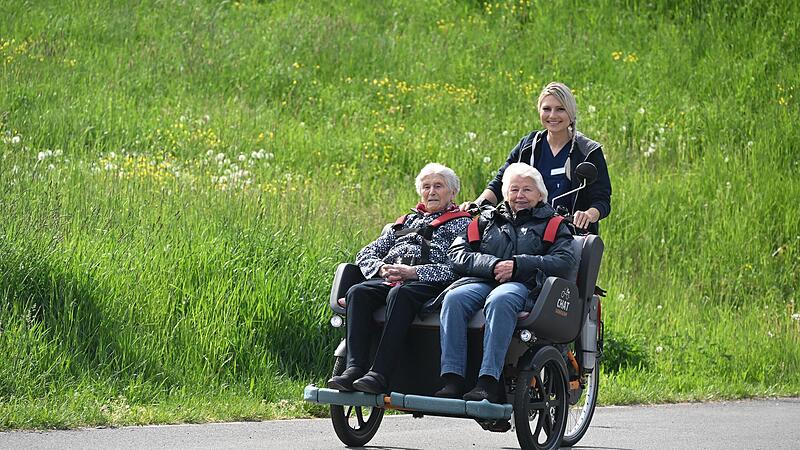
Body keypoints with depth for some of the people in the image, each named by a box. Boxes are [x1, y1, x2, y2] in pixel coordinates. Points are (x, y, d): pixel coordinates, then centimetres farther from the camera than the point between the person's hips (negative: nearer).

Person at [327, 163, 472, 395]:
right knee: (357, 292, -28)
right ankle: (355, 366, -39)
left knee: (399, 294, -39)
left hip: (428, 284, -5)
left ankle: (379, 375, -47)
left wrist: (414, 272, -15)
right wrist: (381, 268, -1)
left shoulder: (461, 224, 15)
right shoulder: (407, 221, 32)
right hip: (388, 279, 5)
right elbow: (365, 254, 24)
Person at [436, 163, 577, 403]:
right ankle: (452, 379, -41)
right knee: (454, 298, -33)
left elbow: (565, 261, 2)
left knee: (499, 300, -40)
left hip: (523, 285, -3)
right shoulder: (487, 219, 28)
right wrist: (491, 265, -6)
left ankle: (489, 382, -49)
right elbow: (456, 253, 14)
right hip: (481, 281, 3)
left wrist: (518, 264, -10)